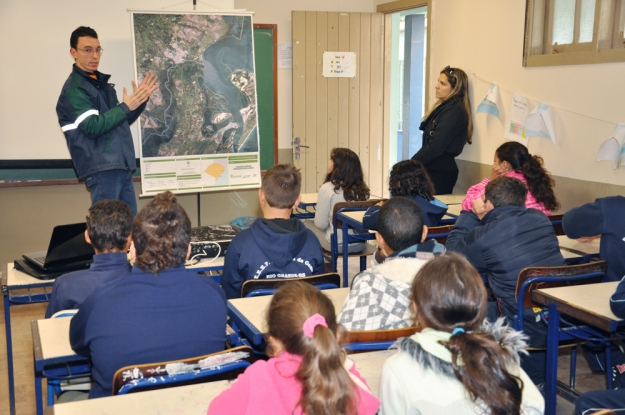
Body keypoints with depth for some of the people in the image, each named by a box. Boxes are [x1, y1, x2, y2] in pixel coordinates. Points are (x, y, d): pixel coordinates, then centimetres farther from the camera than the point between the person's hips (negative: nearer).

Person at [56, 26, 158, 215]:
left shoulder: (101, 82, 17)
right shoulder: (74, 88, -10)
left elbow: (121, 122, 21)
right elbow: (92, 127, -21)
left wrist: (139, 100, 6)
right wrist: (126, 107, -22)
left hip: (122, 165, 9)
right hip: (102, 168, -9)